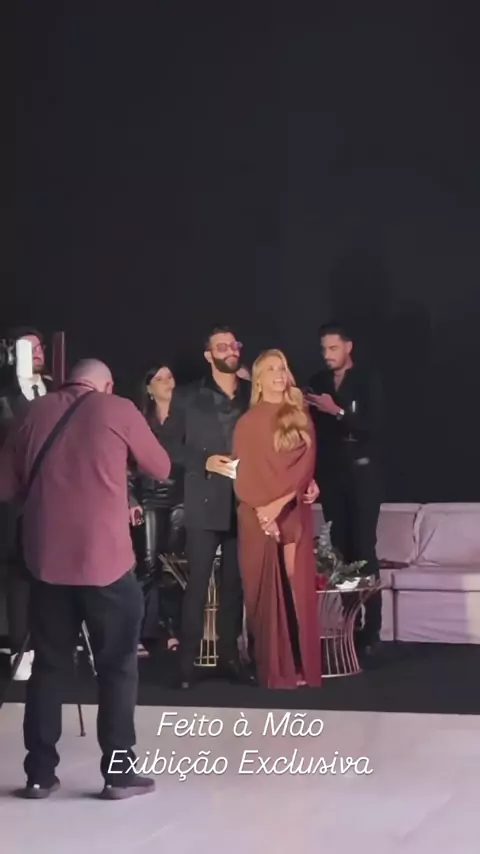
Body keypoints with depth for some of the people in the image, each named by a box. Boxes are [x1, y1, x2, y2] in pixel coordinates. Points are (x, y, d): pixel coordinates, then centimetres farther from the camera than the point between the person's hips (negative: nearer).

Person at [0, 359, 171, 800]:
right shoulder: (118, 409, 0)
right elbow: (161, 468, 11)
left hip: (47, 559, 3)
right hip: (104, 558, -3)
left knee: (48, 665, 12)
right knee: (118, 665, 8)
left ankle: (39, 773, 14)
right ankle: (119, 772, 9)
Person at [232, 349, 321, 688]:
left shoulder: (302, 418, 11)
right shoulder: (248, 422, 6)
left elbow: (306, 464, 1)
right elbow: (243, 473, -1)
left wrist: (279, 503, -12)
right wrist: (263, 510, -15)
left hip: (295, 514, 2)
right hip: (258, 516, -2)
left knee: (297, 587, -1)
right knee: (266, 589, -3)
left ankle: (301, 666, 3)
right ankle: (275, 668, 0)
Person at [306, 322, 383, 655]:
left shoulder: (368, 381, -1)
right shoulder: (318, 382, 10)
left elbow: (374, 426, -12)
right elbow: (315, 426, 8)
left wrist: (338, 412, -21)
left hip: (362, 473, -4)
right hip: (331, 474, 4)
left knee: (364, 548, -8)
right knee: (340, 548, 1)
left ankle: (370, 629, -6)